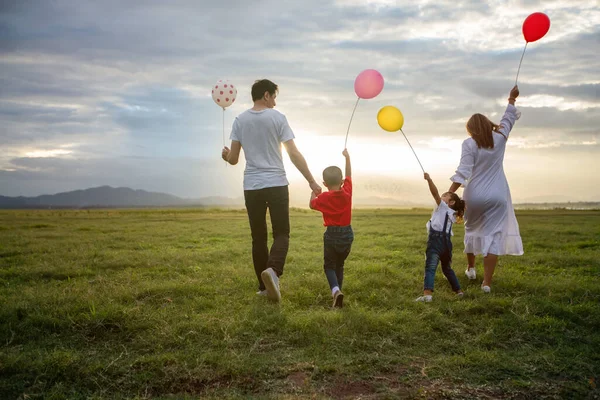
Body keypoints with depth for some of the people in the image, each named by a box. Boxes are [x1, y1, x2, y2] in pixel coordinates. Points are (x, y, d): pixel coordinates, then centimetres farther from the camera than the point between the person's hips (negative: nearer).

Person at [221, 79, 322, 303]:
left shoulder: (240, 120, 6)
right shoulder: (277, 118, -2)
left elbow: (233, 159, 6)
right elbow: (294, 154, -6)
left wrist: (225, 155, 30)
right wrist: (312, 181, 0)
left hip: (252, 186, 3)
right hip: (277, 184, -3)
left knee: (258, 237, 12)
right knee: (281, 233, 5)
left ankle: (264, 286, 15)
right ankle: (272, 270, -22)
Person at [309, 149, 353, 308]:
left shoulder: (324, 197, -12)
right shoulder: (347, 192, -5)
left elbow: (312, 204, 7)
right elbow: (349, 175, 10)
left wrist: (314, 191, 21)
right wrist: (347, 157, 19)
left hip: (332, 234, -3)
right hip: (347, 234, 3)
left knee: (329, 265, 7)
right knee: (339, 265, 19)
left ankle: (336, 290, -17)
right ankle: (337, 291, 20)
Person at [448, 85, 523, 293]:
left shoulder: (469, 144, -6)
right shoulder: (499, 138, 4)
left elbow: (463, 172, -16)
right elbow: (508, 119, 23)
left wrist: (449, 194, -19)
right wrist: (512, 99, 38)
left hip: (475, 196, -1)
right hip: (497, 196, 1)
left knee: (472, 229, 23)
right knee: (494, 236, -2)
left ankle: (470, 267, 37)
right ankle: (487, 282, -7)